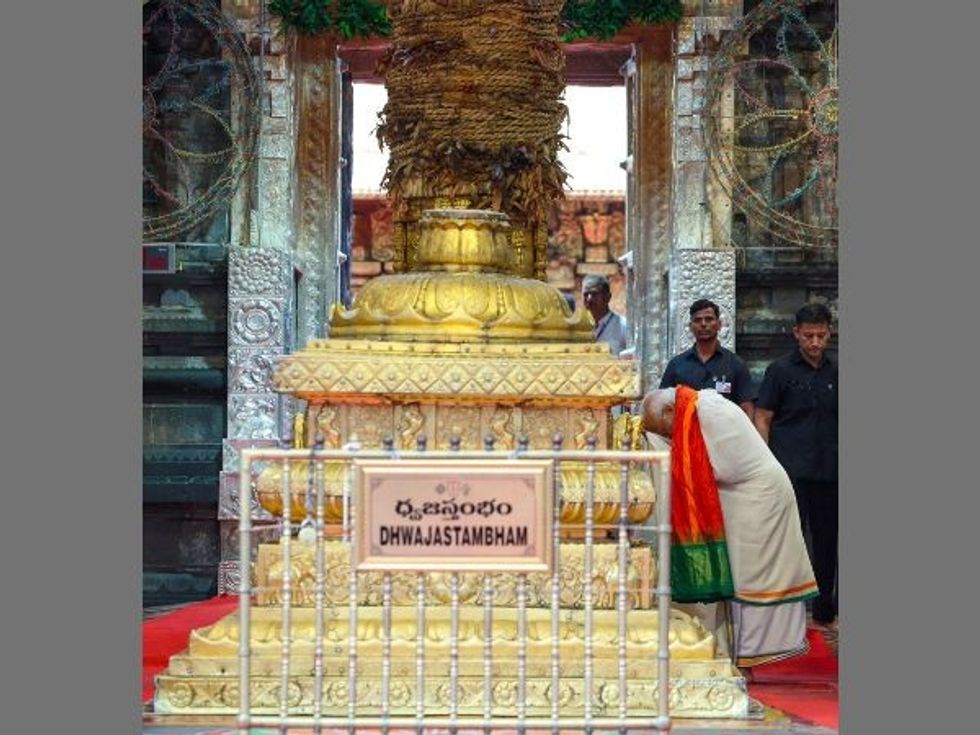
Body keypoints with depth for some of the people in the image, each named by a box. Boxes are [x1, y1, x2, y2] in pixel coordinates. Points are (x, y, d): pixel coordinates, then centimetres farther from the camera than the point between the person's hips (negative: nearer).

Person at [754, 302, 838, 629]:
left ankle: (823, 610, 23)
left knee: (826, 541, 11)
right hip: (791, 471, -4)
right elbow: (762, 419, -3)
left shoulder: (835, 373, 11)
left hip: (829, 473, 4)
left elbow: (840, 421, 17)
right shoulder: (780, 370, -1)